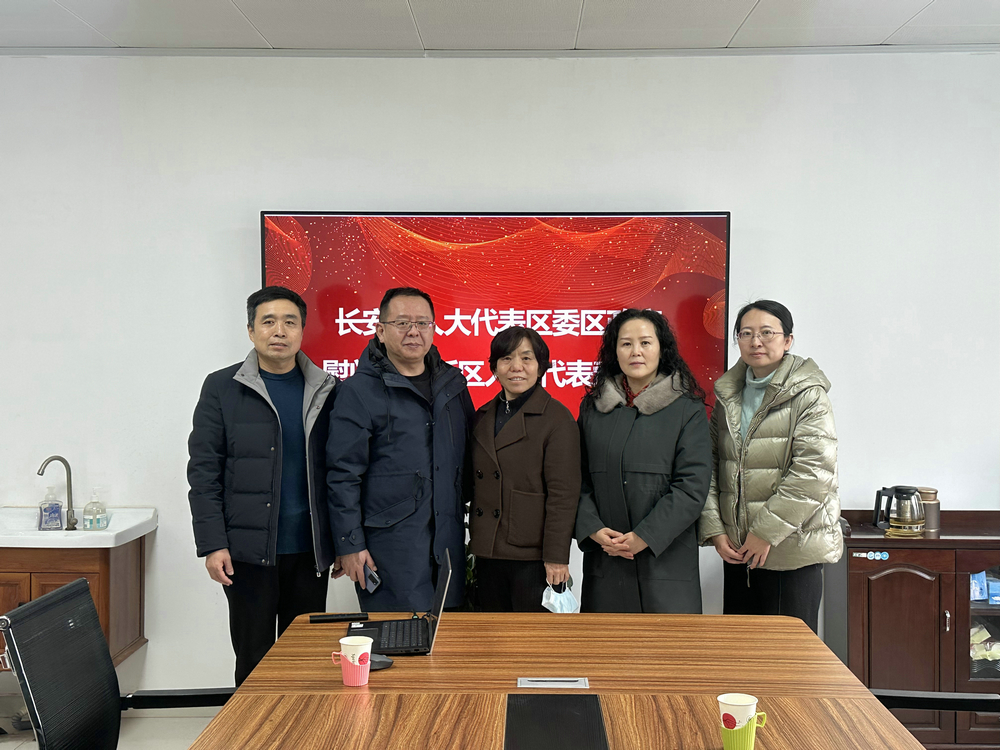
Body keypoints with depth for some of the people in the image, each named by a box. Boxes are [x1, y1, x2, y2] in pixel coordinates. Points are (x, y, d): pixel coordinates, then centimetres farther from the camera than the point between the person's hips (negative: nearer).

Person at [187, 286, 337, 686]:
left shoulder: (324, 390, 7)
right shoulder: (222, 388, 0)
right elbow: (203, 472, -2)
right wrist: (212, 544, -9)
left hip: (310, 551, 2)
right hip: (248, 552, -2)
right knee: (254, 660, 6)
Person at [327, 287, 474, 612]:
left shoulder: (452, 382, 11)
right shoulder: (359, 390, -6)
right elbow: (343, 474, -7)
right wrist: (349, 545, -10)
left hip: (449, 539, 5)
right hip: (390, 541, -5)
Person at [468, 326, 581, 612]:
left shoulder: (558, 419, -6)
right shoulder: (483, 417, 13)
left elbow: (563, 494, -10)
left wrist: (556, 558, -14)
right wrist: (475, 541, 13)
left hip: (533, 556, -6)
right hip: (488, 555, 6)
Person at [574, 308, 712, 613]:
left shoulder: (687, 409, 1)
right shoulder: (592, 407, 11)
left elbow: (692, 487, -6)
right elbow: (580, 479, 10)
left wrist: (644, 536, -13)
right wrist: (593, 529, -6)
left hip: (665, 560, -2)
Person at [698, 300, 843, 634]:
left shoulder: (808, 396, -9)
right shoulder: (728, 395, 9)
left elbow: (813, 474, -17)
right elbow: (710, 465, 8)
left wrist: (766, 532, -17)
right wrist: (715, 530, -2)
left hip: (791, 550, -5)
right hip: (736, 550, 5)